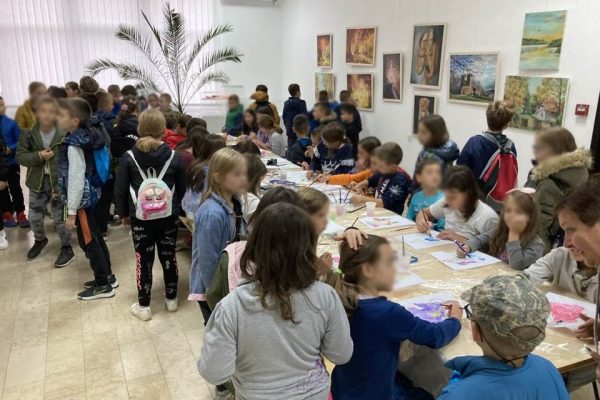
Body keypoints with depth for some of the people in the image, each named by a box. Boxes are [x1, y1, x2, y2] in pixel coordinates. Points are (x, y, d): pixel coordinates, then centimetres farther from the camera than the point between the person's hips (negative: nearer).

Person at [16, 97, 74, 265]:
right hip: (37, 183, 4)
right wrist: (38, 156, -22)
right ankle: (40, 240, 44)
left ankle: (66, 248, 22)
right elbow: (20, 156, -4)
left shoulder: (64, 136, -14)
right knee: (35, 216, 16)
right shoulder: (28, 135, -5)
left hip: (59, 183, -3)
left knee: (60, 218, 4)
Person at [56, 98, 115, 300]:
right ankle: (107, 277, 29)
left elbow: (76, 179, -23)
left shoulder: (74, 145, -22)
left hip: (82, 199, -9)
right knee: (94, 238, 17)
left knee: (88, 241, 1)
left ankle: (103, 285, 12)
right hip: (88, 197, 9)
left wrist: (71, 211, -18)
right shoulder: (85, 137, 6)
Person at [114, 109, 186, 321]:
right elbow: (182, 188, 3)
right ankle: (171, 299, 29)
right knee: (168, 256, 15)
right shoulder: (174, 157, -5)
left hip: (140, 217, -1)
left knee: (144, 259, 8)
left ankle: (143, 306, 18)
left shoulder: (129, 157, -8)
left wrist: (123, 213, 10)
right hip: (168, 216, 1)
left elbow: (120, 190, -3)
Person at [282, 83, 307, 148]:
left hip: (289, 130, 6)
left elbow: (284, 116, 12)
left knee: (290, 147, 9)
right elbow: (304, 116, -13)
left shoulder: (286, 103, 8)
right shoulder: (301, 102, -10)